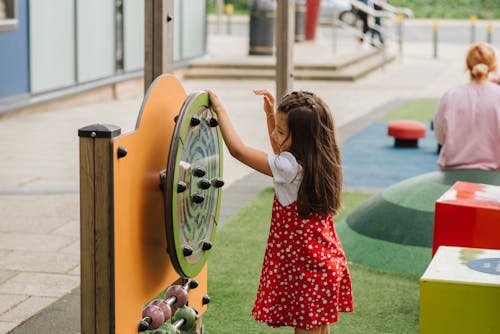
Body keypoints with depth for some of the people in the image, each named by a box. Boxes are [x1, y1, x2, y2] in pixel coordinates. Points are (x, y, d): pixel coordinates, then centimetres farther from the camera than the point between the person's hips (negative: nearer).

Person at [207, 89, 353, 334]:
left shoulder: (290, 168, -23)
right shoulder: (319, 162, 1)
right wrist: (271, 114, 16)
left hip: (304, 269, -9)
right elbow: (280, 153, 23)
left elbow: (237, 149, -19)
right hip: (326, 263, 9)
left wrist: (219, 109, -7)